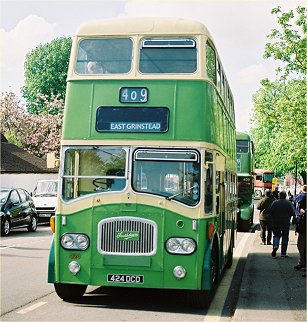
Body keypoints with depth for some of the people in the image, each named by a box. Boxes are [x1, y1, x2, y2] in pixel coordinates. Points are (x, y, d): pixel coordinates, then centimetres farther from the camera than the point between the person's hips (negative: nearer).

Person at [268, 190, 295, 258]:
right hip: (286, 223, 0)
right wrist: (288, 215, 12)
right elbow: (293, 213, -9)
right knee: (285, 237, 9)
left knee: (276, 235, 10)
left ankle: (275, 246, -20)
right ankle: (283, 253, 9)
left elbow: (270, 211, -5)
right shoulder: (289, 203, -5)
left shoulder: (275, 203, -4)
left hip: (276, 222, 0)